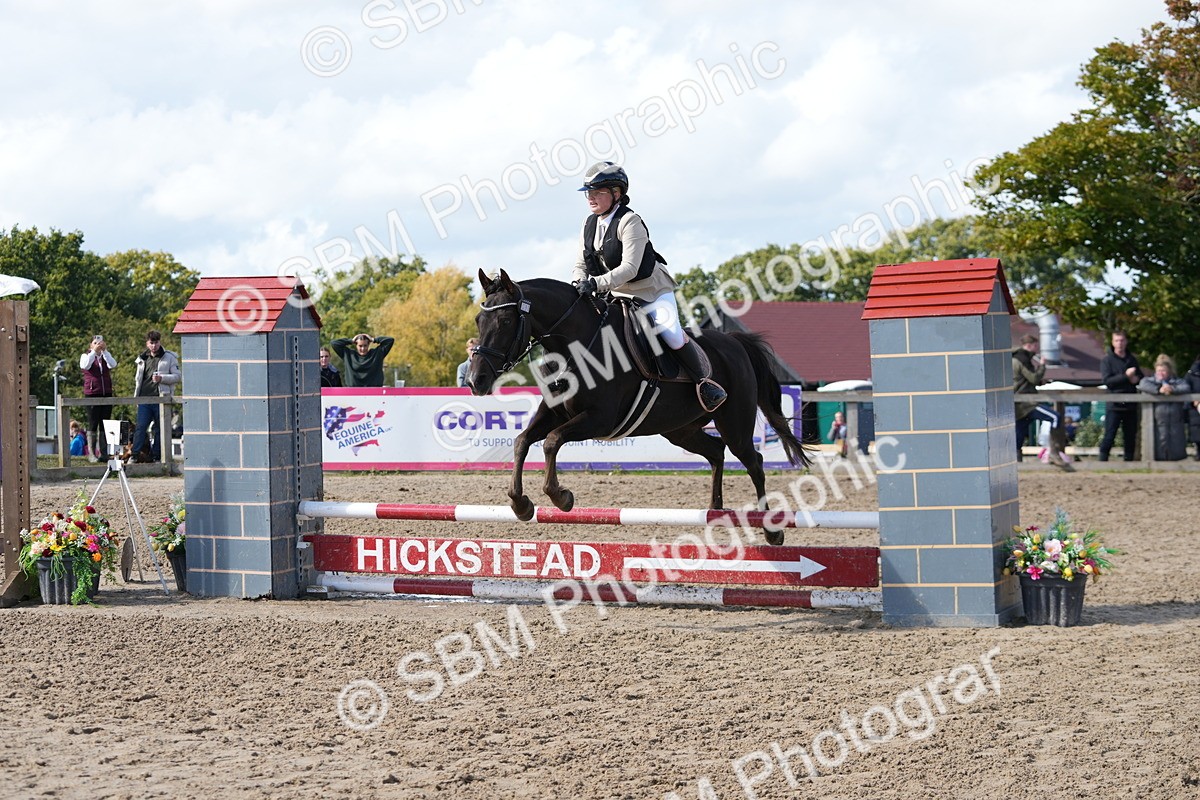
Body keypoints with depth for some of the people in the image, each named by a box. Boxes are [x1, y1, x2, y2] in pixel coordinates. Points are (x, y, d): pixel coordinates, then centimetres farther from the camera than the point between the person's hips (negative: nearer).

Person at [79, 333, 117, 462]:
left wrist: (104, 351, -16)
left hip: (106, 393, 3)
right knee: (93, 424, -5)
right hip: (92, 394, -3)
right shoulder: (86, 356, 6)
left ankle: (103, 452, 8)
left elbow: (113, 365, -9)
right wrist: (94, 351, -20)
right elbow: (85, 366, -16)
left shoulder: (106, 356, 12)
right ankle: (91, 453, -2)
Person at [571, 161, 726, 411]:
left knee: (671, 335, -24)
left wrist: (596, 283, -40)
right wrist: (578, 284, -19)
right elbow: (581, 264, 4)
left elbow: (629, 268, -29)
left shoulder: (629, 222, -21)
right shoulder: (589, 225, 2)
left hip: (652, 290, -7)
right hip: (616, 295, 7)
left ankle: (704, 379, -5)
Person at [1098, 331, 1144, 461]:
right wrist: (1126, 376, -15)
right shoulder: (1107, 360, 0)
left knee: (1130, 436, 7)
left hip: (1130, 405, 5)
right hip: (1114, 405, -5)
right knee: (1109, 437, -7)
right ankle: (1102, 462, -5)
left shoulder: (1132, 360, 14)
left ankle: (1129, 461, 14)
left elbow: (1142, 377, 22)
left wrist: (1136, 379, -2)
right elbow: (1106, 381, -11)